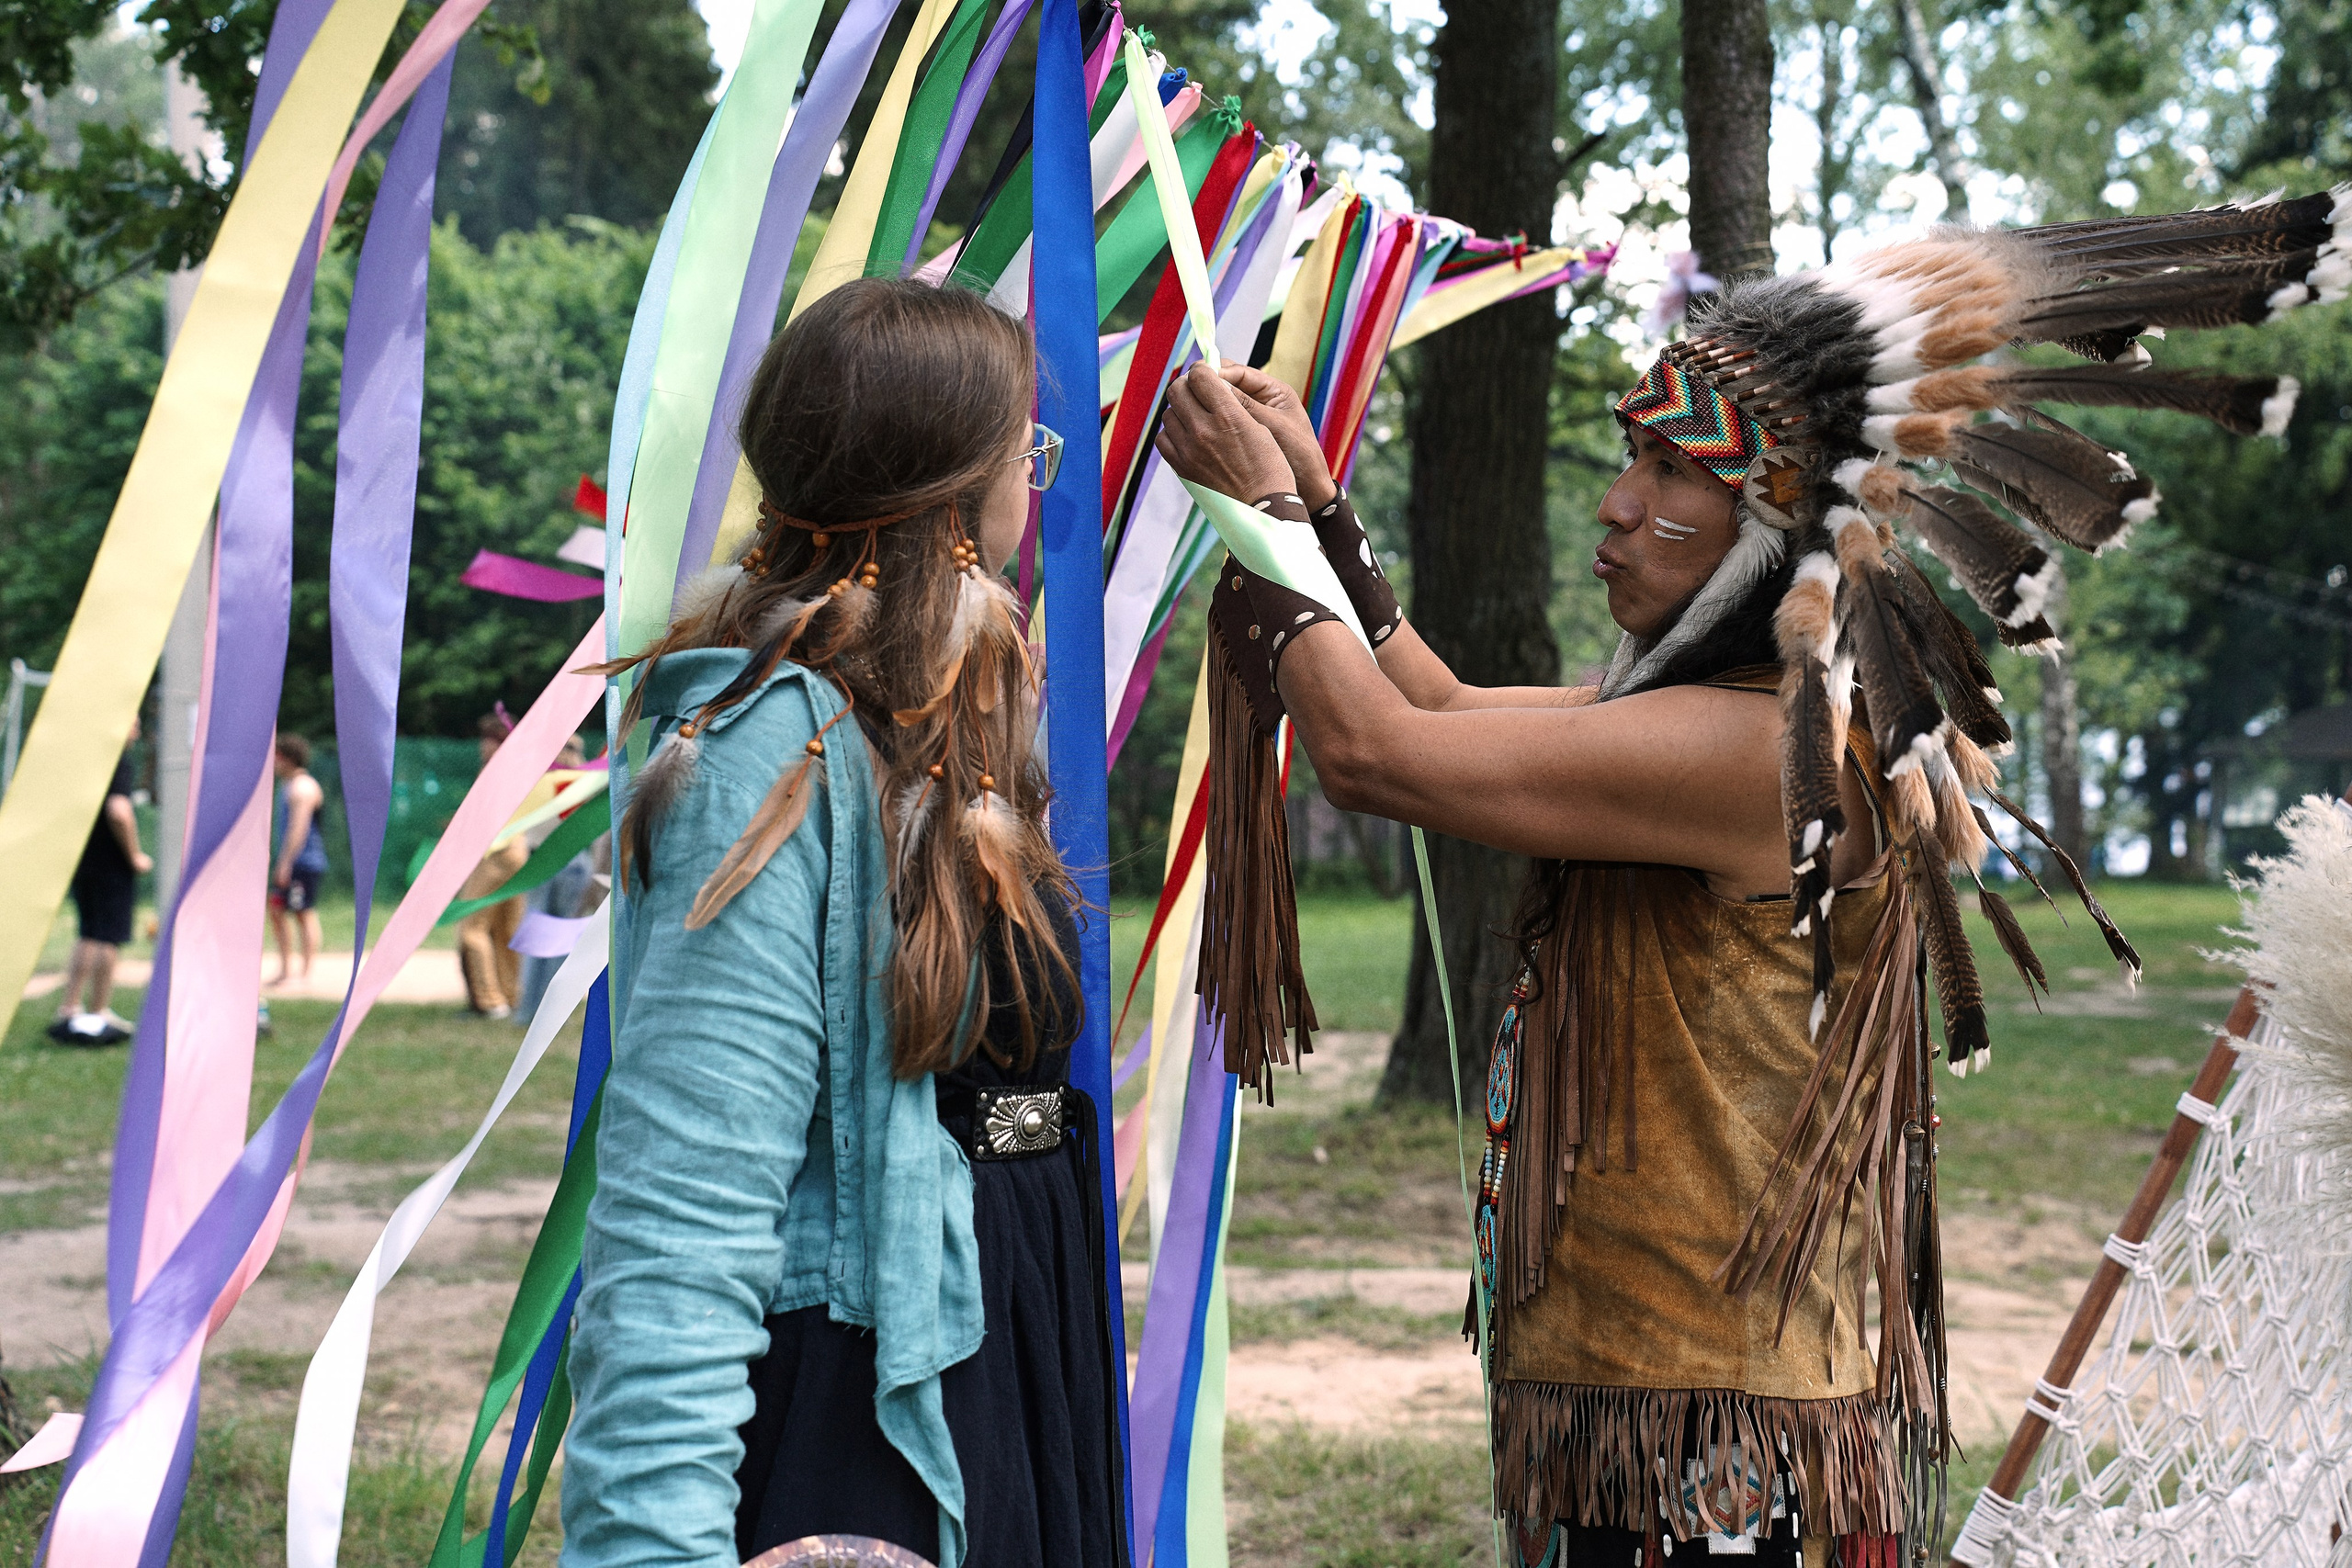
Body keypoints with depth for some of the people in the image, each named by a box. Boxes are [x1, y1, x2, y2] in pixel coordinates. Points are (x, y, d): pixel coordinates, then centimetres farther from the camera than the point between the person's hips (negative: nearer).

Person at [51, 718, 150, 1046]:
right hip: (112, 864, -8)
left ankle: (68, 1010, 17)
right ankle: (98, 1016, 2)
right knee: (108, 938, -1)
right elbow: (118, 810, -26)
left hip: (81, 859, 8)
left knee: (87, 936, 17)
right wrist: (135, 855, -15)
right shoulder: (121, 759, -15)